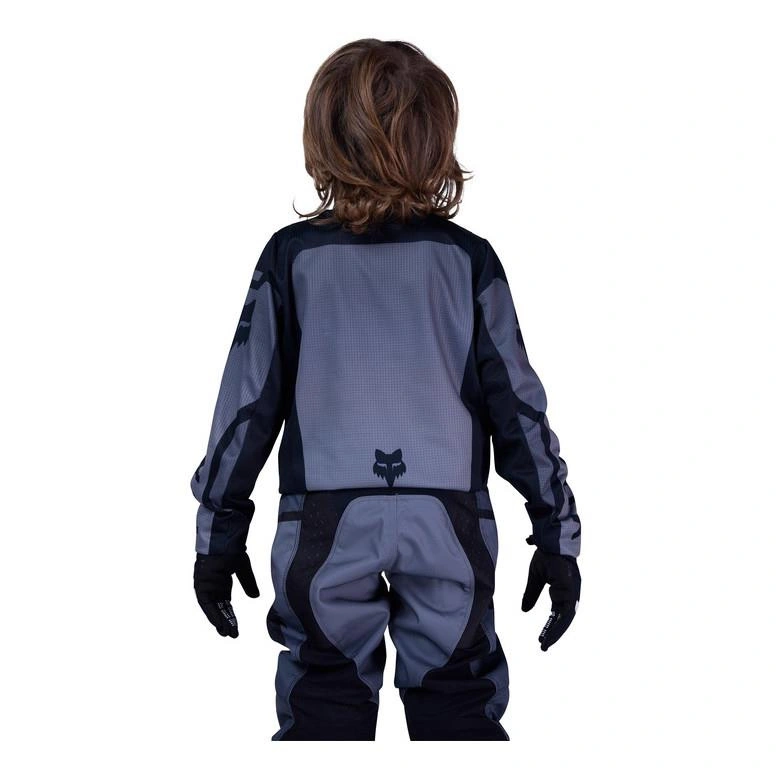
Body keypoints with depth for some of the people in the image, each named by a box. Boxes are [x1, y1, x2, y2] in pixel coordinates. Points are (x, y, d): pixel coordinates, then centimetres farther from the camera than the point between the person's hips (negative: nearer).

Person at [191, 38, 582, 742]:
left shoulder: (292, 257, 2)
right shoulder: (467, 259, 3)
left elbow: (249, 401, 4)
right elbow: (516, 401, 4)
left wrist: (219, 530, 12)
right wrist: (556, 531, 11)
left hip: (327, 524, 0)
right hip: (449, 519, 1)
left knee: (322, 713, 10)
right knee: (460, 715, 11)